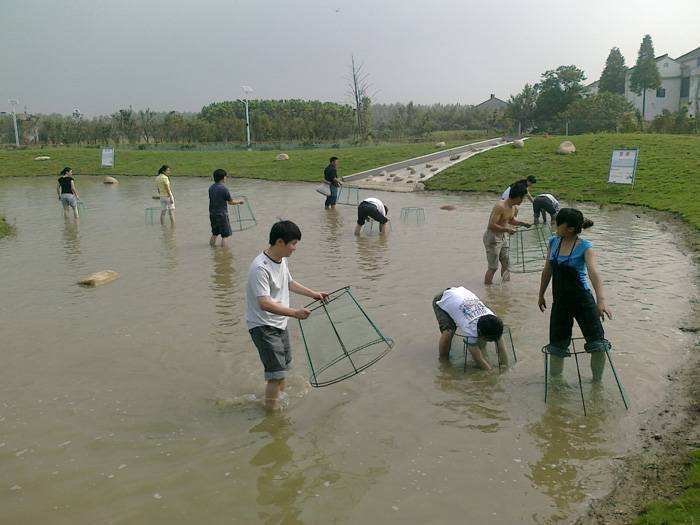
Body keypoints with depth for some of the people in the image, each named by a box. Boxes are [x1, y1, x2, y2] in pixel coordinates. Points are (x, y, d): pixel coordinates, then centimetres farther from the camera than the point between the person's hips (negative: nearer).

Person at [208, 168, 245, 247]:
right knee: (224, 236, 2)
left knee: (214, 234, 21)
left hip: (212, 214, 7)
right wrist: (240, 202, 8)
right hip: (222, 215, -7)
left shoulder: (211, 188, 2)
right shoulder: (224, 189, -18)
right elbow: (230, 202, -10)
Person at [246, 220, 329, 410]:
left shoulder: (282, 260, 4)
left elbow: (289, 283, 24)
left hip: (279, 323, 10)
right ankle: (271, 411, 3)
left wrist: (313, 293, 25)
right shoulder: (260, 268, -27)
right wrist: (294, 312, -41)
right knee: (277, 373, -11)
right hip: (263, 326, -9)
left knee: (284, 366, 21)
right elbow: (264, 303, -34)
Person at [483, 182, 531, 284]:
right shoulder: (500, 207, -25)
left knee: (506, 263, 15)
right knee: (493, 267, -3)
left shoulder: (514, 208, 3)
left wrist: (522, 223, 9)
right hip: (492, 237, -9)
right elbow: (491, 225, -29)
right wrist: (506, 229, -26)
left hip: (502, 237, 9)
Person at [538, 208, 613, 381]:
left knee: (598, 345, -4)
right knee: (557, 344, 8)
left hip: (582, 299, -4)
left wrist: (601, 300, -44)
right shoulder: (553, 242, 1)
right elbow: (547, 271, 12)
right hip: (560, 301, 4)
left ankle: (597, 380, 19)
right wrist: (541, 295, 19)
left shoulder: (585, 247, -15)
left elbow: (593, 272, -30)